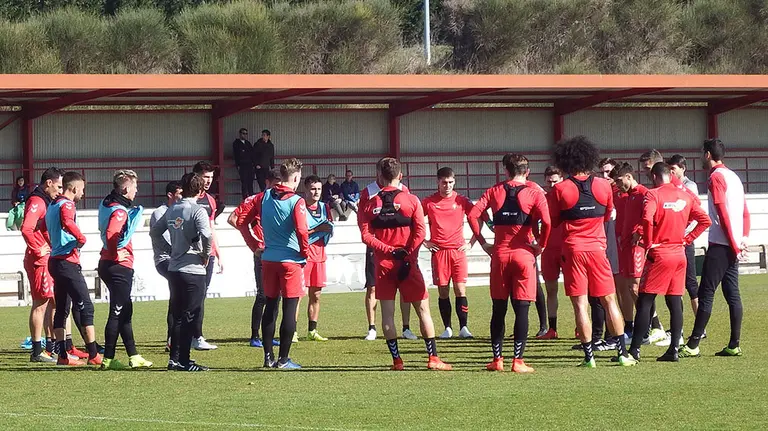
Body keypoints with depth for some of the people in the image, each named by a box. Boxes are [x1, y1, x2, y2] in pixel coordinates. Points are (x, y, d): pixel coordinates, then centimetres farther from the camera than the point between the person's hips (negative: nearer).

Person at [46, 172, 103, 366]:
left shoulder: (52, 206, 16)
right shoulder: (67, 205, -13)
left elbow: (46, 229, 29)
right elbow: (67, 223, -33)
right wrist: (81, 238, -21)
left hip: (55, 261, 10)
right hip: (68, 261, -10)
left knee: (61, 309, 12)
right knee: (86, 307, -7)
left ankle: (62, 355, 13)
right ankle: (93, 355, -11)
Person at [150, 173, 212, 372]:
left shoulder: (172, 210, 10)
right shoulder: (198, 211, -12)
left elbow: (154, 232, 17)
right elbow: (206, 236, -26)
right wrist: (206, 254, -9)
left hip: (174, 269, 7)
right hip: (193, 270, -7)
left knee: (178, 316, 15)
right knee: (189, 318, -2)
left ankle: (174, 358, 17)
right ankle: (184, 361, -1)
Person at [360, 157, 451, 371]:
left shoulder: (370, 204, 4)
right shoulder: (411, 201, -1)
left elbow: (366, 236, -5)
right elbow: (420, 232, -10)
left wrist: (388, 250, -8)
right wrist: (407, 254, -10)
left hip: (383, 263, 1)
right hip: (407, 263, -1)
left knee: (387, 311, 6)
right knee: (423, 308, 4)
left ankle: (396, 359, 3)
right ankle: (433, 357, -1)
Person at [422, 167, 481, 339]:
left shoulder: (461, 201, 5)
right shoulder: (429, 202, 4)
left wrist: (471, 242, 7)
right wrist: (424, 241, 5)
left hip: (459, 249, 0)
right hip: (439, 251, 0)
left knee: (460, 290, -7)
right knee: (443, 291, 1)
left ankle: (463, 328, -6)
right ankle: (447, 328, 8)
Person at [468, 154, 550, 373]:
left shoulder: (494, 192, 6)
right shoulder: (534, 194, -2)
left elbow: (473, 215, -2)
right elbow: (546, 221, -16)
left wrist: (483, 243, 5)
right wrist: (541, 246, -2)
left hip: (499, 254, 2)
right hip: (524, 254, -2)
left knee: (499, 309, 11)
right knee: (521, 309, 0)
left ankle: (497, 359, 11)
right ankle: (518, 360, -3)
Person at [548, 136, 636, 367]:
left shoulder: (560, 190, -7)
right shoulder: (603, 186, 1)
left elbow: (553, 220, 4)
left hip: (573, 250, -2)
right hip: (597, 248, 2)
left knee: (580, 304, 0)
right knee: (609, 301, 8)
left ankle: (589, 355, -4)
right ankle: (623, 353, 6)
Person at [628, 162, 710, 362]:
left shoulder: (653, 195, -9)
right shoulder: (685, 196, 9)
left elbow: (647, 219, -26)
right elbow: (705, 220, 10)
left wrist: (648, 244, -13)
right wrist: (687, 239, 11)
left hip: (659, 253, -6)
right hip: (679, 253, 6)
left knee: (644, 302, -2)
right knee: (675, 302, 7)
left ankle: (635, 349, -5)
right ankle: (674, 349, 5)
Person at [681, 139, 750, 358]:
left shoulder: (716, 177, -10)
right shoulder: (733, 176, 17)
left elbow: (723, 214, -15)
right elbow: (745, 212, 17)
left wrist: (734, 246, -14)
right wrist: (744, 238, 9)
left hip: (720, 244, -9)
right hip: (734, 245, 9)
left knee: (706, 293, -7)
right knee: (732, 294, 7)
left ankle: (693, 345, -7)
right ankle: (734, 345, 5)